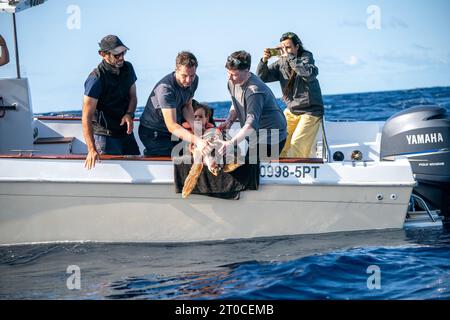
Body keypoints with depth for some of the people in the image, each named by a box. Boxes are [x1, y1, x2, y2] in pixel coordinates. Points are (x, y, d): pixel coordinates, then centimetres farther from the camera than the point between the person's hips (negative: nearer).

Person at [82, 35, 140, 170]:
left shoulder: (128, 68, -1)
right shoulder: (96, 79, -23)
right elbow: (86, 117, -26)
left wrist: (129, 114, -11)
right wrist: (91, 150, -35)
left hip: (126, 132, 7)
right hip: (106, 136, -7)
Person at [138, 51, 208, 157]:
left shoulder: (193, 80, -9)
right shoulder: (165, 88, -34)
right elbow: (172, 126, -40)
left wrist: (195, 126, -17)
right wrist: (196, 140, -53)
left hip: (174, 132, 7)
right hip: (154, 133, -7)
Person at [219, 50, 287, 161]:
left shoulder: (254, 91, -31)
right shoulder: (232, 83, -2)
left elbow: (252, 124, -42)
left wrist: (231, 143, -52)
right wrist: (229, 121, -5)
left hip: (270, 138, -9)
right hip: (255, 136, 9)